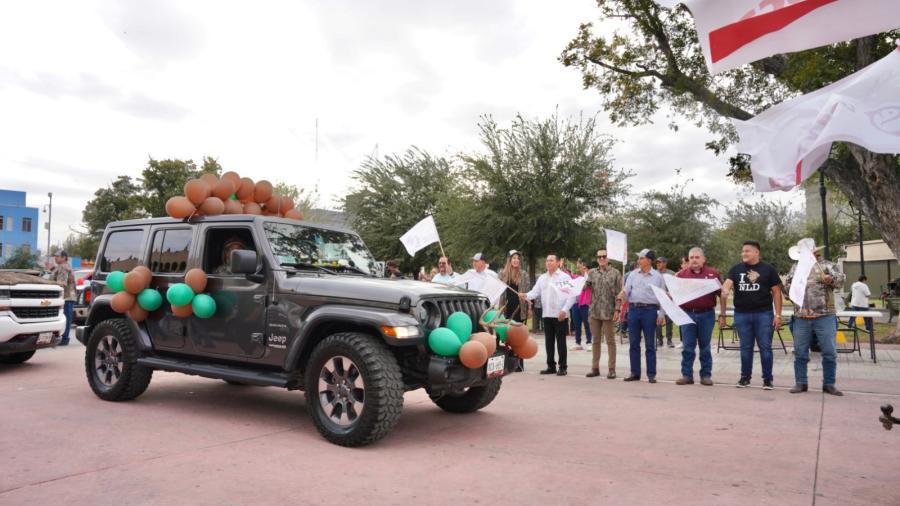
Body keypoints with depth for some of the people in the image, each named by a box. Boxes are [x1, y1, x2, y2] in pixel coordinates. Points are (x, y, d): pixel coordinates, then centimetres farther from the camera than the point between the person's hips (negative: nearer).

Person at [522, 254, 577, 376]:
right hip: (547, 315, 5)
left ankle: (563, 367, 9)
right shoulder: (542, 278, 13)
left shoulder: (565, 277, -2)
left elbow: (572, 295, -7)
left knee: (561, 342, 0)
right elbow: (535, 292, 6)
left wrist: (564, 310, -15)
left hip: (560, 315, -5)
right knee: (548, 342, 9)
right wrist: (526, 295, -16)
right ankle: (551, 366, 18)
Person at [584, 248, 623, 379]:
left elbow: (618, 293, -3)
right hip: (594, 312, 3)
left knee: (610, 341, 3)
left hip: (609, 312, -3)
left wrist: (617, 310, -10)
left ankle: (611, 369, 10)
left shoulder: (615, 273, 1)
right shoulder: (591, 272, 10)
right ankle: (595, 368, 17)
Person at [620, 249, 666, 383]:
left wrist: (661, 314, -2)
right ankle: (635, 373, 15)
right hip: (633, 309, 3)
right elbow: (626, 291, 6)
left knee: (650, 344, 2)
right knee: (633, 343, 6)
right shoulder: (633, 274, 10)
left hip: (650, 310, -3)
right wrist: (623, 295, -17)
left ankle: (651, 374, 9)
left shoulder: (658, 276, 3)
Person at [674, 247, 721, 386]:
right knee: (687, 347, 2)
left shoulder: (713, 273, 5)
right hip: (687, 314, 1)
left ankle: (706, 375, 14)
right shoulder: (681, 274, 8)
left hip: (706, 314, -1)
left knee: (705, 346, 6)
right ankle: (687, 375, 8)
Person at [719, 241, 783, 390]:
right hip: (741, 314, 2)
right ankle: (745, 377, 18)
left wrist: (778, 314, -5)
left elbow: (776, 292, 1)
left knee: (765, 347, 2)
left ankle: (767, 379, 10)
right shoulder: (736, 270, 7)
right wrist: (724, 292, -31)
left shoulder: (768, 269, 2)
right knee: (745, 347, 10)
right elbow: (726, 285, -6)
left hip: (764, 313, -2)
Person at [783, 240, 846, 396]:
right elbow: (786, 287, 16)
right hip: (801, 318, 3)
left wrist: (831, 279, -25)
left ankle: (829, 384, 13)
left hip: (825, 316, -2)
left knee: (829, 352, 2)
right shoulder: (796, 267, 15)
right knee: (800, 352, 6)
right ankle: (801, 383, 16)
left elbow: (841, 279, -5)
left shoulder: (826, 265, 6)